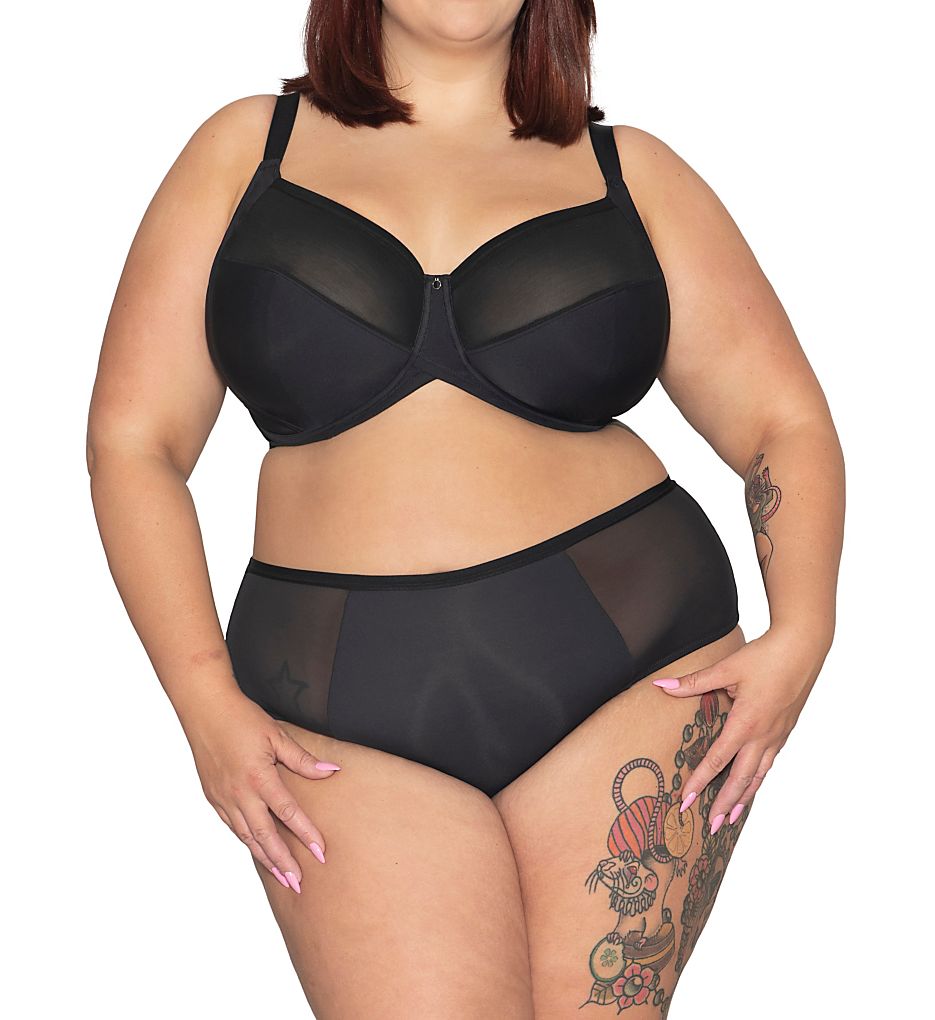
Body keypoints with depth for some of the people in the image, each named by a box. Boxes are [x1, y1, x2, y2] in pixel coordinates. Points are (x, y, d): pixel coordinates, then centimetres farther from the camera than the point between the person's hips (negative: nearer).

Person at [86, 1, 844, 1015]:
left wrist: (800, 635, -7)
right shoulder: (246, 149, 9)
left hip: (635, 664, 1)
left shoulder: (629, 171, 11)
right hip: (351, 724, 0)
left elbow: (784, 422, 11)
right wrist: (204, 695, -6)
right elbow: (133, 442, 6)